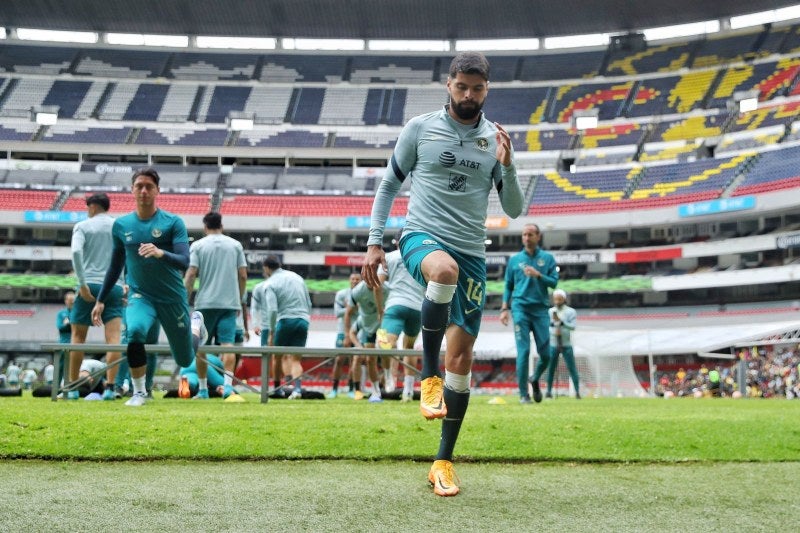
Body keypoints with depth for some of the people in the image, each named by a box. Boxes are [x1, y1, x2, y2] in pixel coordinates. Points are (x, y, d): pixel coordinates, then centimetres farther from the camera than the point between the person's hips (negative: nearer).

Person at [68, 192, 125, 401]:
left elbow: (76, 252, -12)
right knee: (113, 338, -2)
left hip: (90, 285, -1)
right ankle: (110, 387, -11)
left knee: (78, 337, 8)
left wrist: (82, 283, -13)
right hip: (115, 286, 2)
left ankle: (72, 388, 11)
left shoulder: (83, 226, 4)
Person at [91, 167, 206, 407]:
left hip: (172, 297, -1)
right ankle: (139, 392, -14)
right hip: (140, 296, 1)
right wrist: (100, 300, 13)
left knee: (185, 360, 12)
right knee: (134, 331, -34)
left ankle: (195, 322, 47)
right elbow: (116, 265, 14)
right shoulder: (121, 225, 2)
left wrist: (160, 253, -39)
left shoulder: (173, 223, -10)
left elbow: (184, 262, -20)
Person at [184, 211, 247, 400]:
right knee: (227, 344, -4)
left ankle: (203, 389, 14)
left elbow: (191, 274, -6)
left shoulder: (197, 245, 2)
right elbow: (243, 276, 7)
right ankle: (228, 385, -19)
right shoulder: (235, 245, 8)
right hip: (230, 303, 1)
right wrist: (241, 300, 17)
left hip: (205, 303, -1)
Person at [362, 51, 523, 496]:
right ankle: (429, 374, -21)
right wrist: (375, 242, 3)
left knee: (462, 357, 0)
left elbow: (515, 210, 9)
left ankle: (444, 462, 13)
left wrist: (507, 165, -8)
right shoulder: (420, 128, 4)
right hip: (423, 237, -3)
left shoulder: (496, 138, 9)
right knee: (445, 268, -41)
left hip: (473, 254, 3)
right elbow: (389, 185, 11)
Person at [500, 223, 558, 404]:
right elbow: (508, 286, 13)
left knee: (545, 353, 0)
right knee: (523, 352, -8)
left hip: (541, 309, 1)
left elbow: (554, 282, 2)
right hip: (520, 308, -1)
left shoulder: (547, 258, 9)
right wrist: (504, 309, 4)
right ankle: (523, 394, -2)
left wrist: (538, 275, -14)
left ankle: (535, 379, 30)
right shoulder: (514, 259, 10)